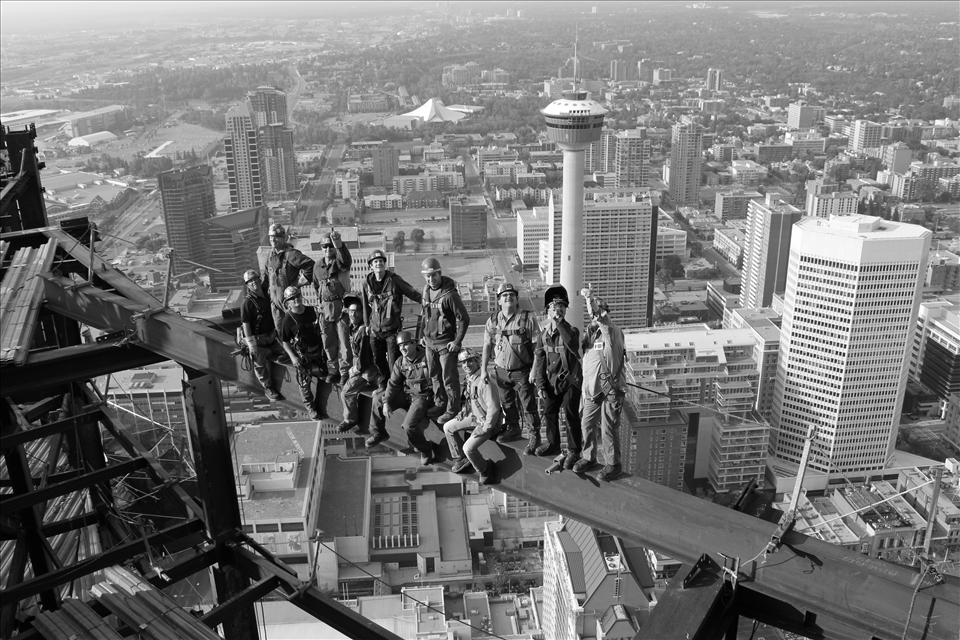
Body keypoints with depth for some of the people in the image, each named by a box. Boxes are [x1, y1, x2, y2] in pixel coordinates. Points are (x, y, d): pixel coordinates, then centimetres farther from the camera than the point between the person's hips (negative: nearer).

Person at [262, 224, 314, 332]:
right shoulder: (271, 255, 9)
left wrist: (299, 282, -15)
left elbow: (311, 265, -21)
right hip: (274, 299, 7)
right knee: (279, 328, 13)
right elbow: (266, 275, 23)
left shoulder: (290, 254, -15)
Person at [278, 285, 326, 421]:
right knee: (304, 382, 5)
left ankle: (309, 371, 45)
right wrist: (292, 357, -19)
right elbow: (284, 341, -11)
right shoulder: (288, 320, -16)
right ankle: (310, 407, 22)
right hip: (301, 354, -4)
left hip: (317, 350, 4)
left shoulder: (311, 311, -3)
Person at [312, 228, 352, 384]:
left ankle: (345, 372, 4)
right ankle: (333, 371, 22)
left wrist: (338, 242, -49)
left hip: (341, 306, -5)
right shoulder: (318, 266, 10)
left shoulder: (340, 262, -6)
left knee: (344, 342, -4)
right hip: (324, 307, 5)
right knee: (328, 343, 10)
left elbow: (346, 259, -32)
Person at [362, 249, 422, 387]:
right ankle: (386, 383, 37)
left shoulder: (394, 280, -8)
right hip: (375, 330, 4)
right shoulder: (367, 283, 3)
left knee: (394, 363, -6)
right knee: (379, 360, 15)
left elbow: (413, 293, -6)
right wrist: (367, 324, 19)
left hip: (392, 329, -4)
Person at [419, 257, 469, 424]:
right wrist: (424, 334, 16)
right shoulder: (425, 291, 3)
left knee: (449, 379, 0)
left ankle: (453, 410, 11)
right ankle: (440, 402, 38)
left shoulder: (449, 295, -21)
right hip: (430, 342, 7)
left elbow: (464, 318, -18)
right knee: (434, 375, 20)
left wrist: (457, 341, -17)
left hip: (446, 344, -7)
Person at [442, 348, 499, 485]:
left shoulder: (484, 381, -29)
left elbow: (493, 408, -29)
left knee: (468, 448, -21)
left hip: (488, 421, -9)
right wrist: (464, 411, 5)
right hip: (475, 417, 9)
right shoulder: (470, 379, 1)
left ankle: (485, 469, 8)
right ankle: (461, 459, 23)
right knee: (448, 428, 9)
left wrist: (485, 429, -24)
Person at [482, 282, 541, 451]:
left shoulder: (528, 318, -10)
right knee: (507, 403, 18)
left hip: (522, 371, -4)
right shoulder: (493, 321, 2)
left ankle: (534, 436, 11)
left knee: (528, 405, -1)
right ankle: (513, 428, 37)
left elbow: (537, 345, -8)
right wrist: (484, 367, 7)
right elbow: (487, 345, 11)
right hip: (501, 371, 4)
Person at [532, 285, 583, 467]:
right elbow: (539, 360, 5)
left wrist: (559, 322, -32)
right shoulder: (544, 334, 4)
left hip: (570, 380, -5)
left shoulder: (571, 330, -9)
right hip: (552, 381, 5)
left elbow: (571, 343, -35)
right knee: (549, 413, 14)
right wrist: (540, 384, 0)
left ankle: (574, 451, 10)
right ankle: (553, 444, 33)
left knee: (571, 416, -2)